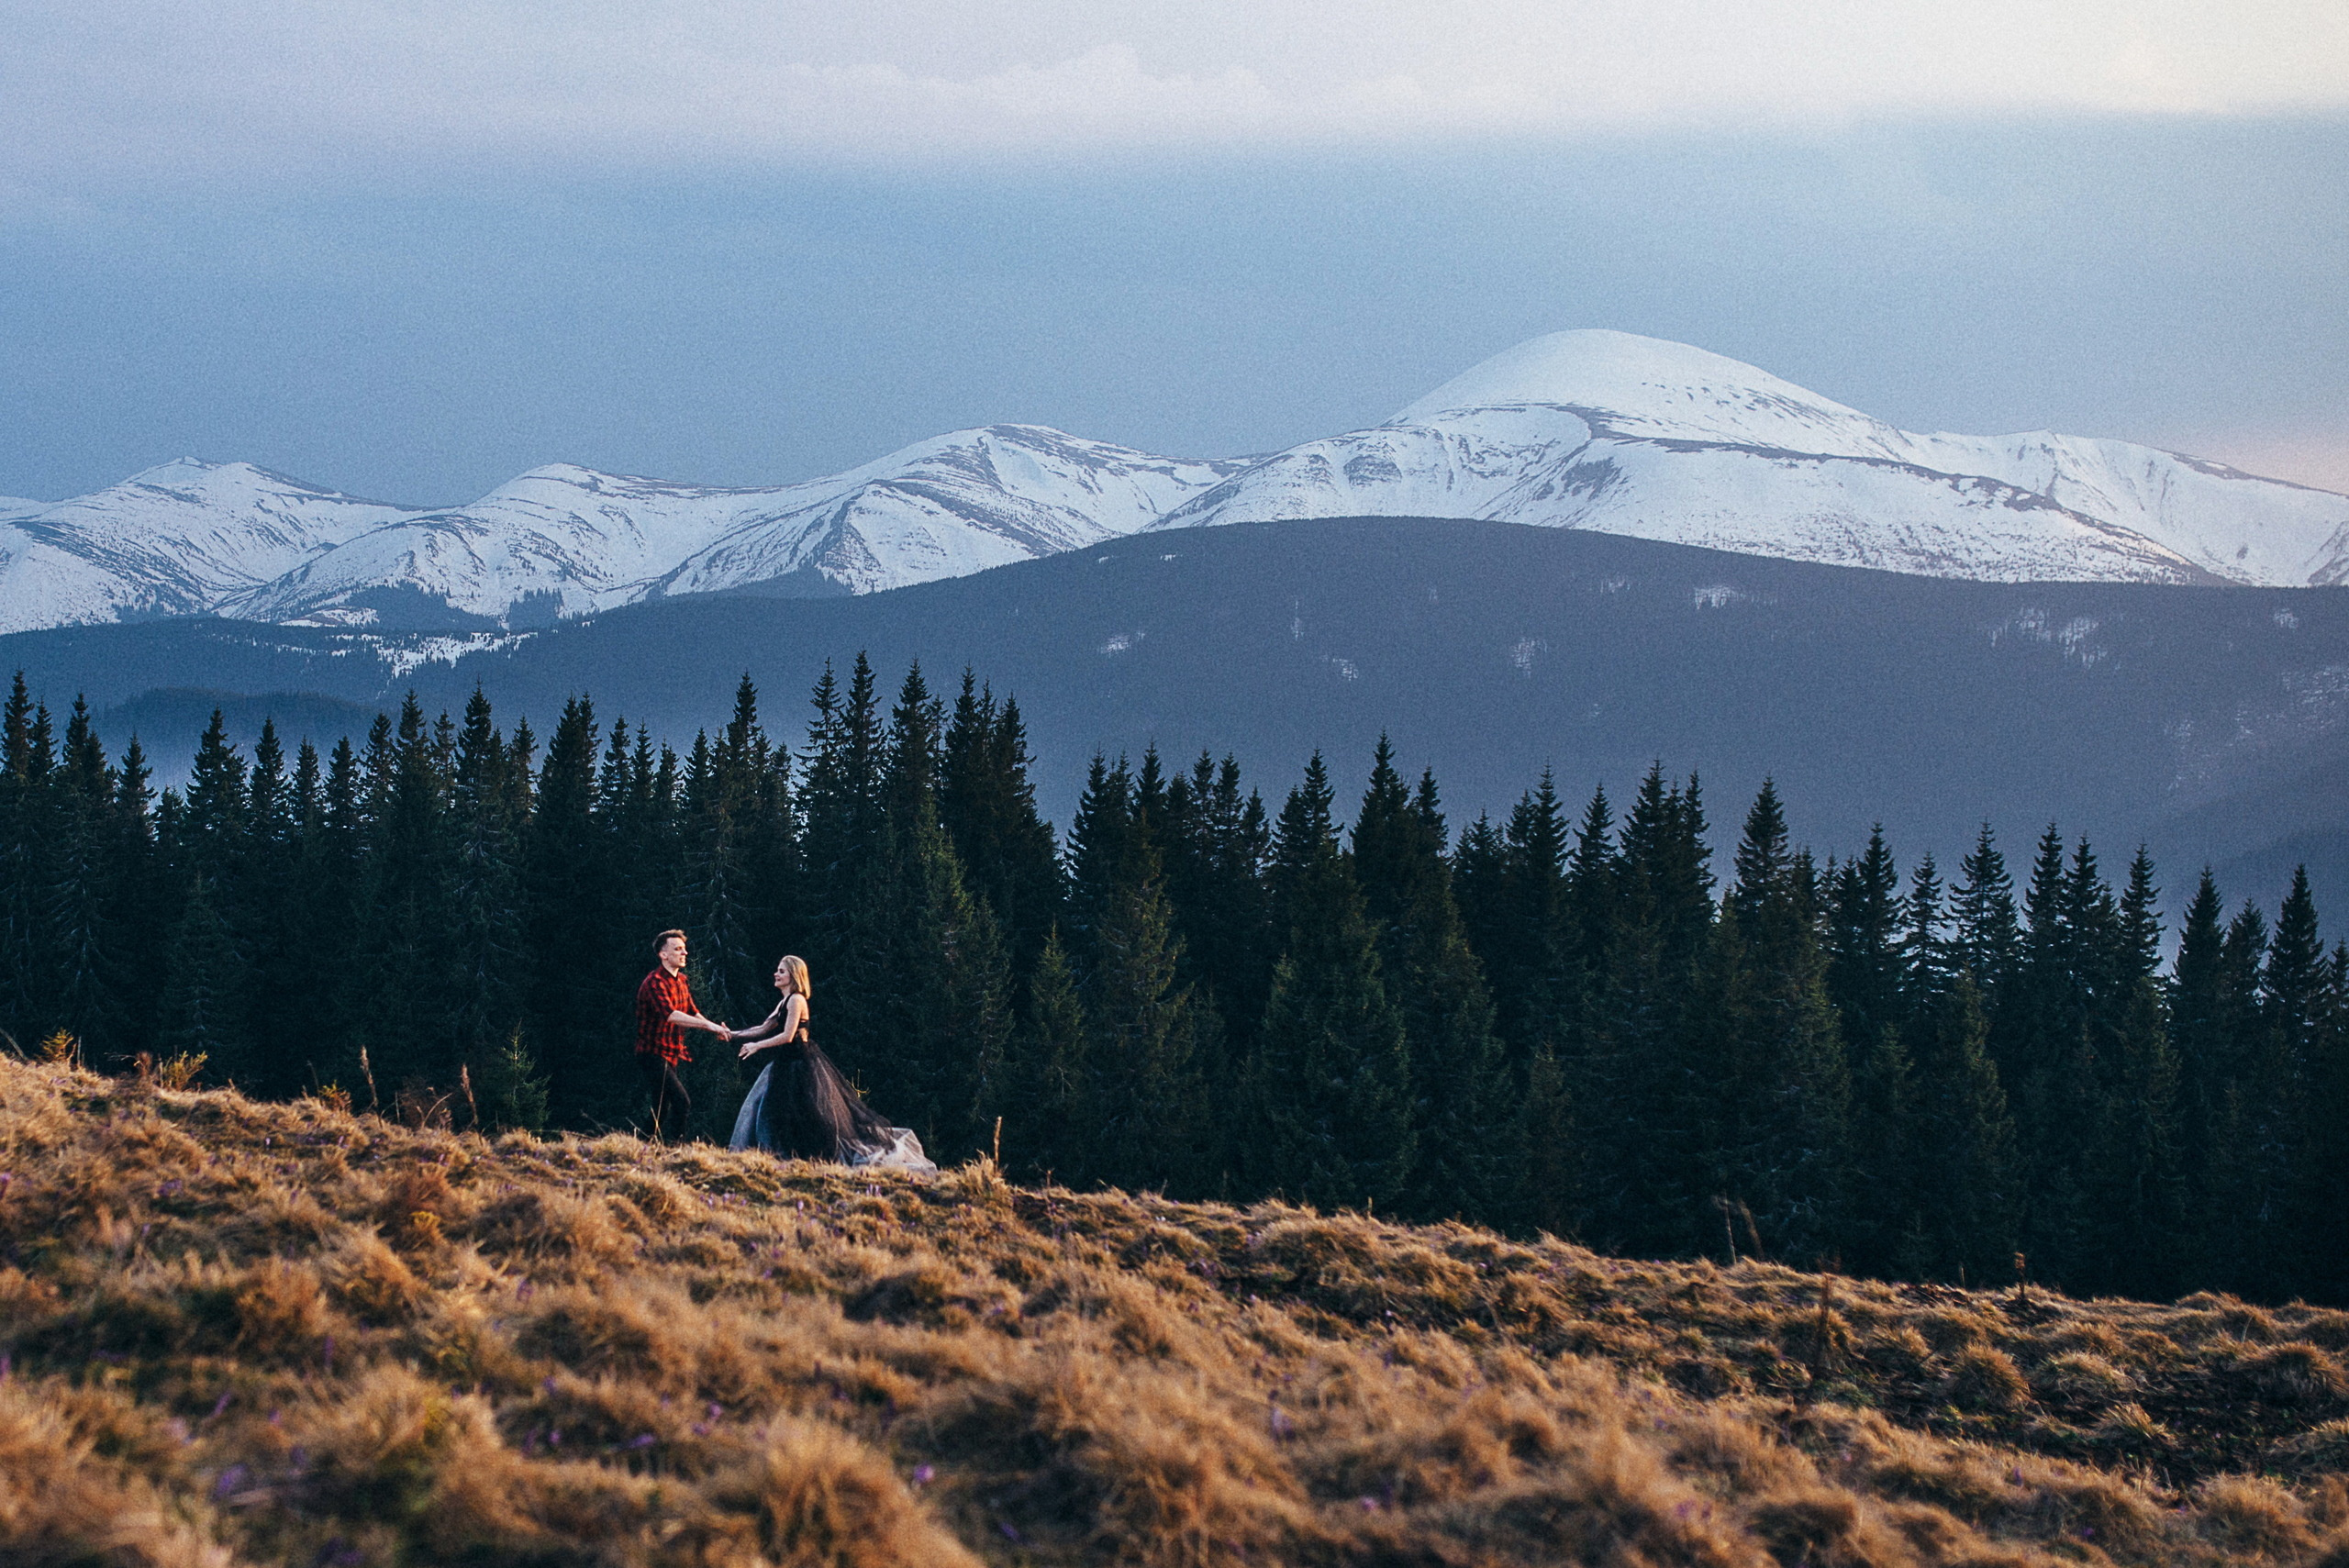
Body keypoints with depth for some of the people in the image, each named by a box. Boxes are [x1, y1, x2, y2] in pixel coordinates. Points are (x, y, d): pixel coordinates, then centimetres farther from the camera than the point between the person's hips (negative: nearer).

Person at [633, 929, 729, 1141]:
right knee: (681, 1102, -20)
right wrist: (708, 1025, -36)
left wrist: (716, 1029, -9)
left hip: (671, 1055, 10)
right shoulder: (655, 982, -18)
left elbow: (692, 1012, 11)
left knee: (662, 1110, 11)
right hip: (654, 1054, -10)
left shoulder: (681, 981, 13)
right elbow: (670, 1014, -32)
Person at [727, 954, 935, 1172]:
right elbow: (764, 1029, 16)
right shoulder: (785, 1002, 16)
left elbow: (787, 1036, -21)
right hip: (786, 1065, 10)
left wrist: (757, 1046, -18)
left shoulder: (796, 1000, -13)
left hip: (800, 1065, -10)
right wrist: (734, 1035, 10)